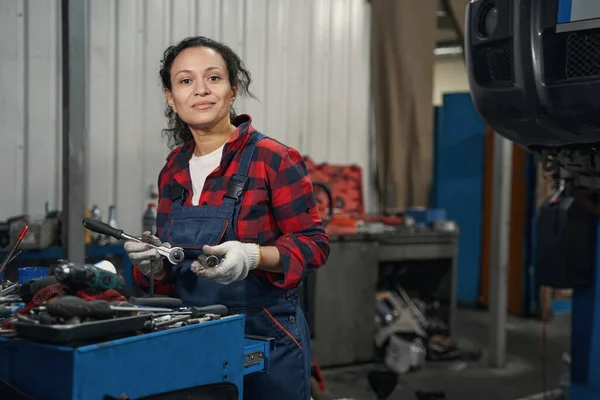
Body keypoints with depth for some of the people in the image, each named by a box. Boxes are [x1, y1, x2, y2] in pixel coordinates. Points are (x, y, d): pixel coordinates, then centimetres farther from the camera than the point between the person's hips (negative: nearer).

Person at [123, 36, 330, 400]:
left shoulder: (273, 158, -11)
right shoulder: (174, 169, 7)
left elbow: (313, 244, -11)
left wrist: (253, 256, -27)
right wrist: (154, 263, -7)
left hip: (266, 336, -5)